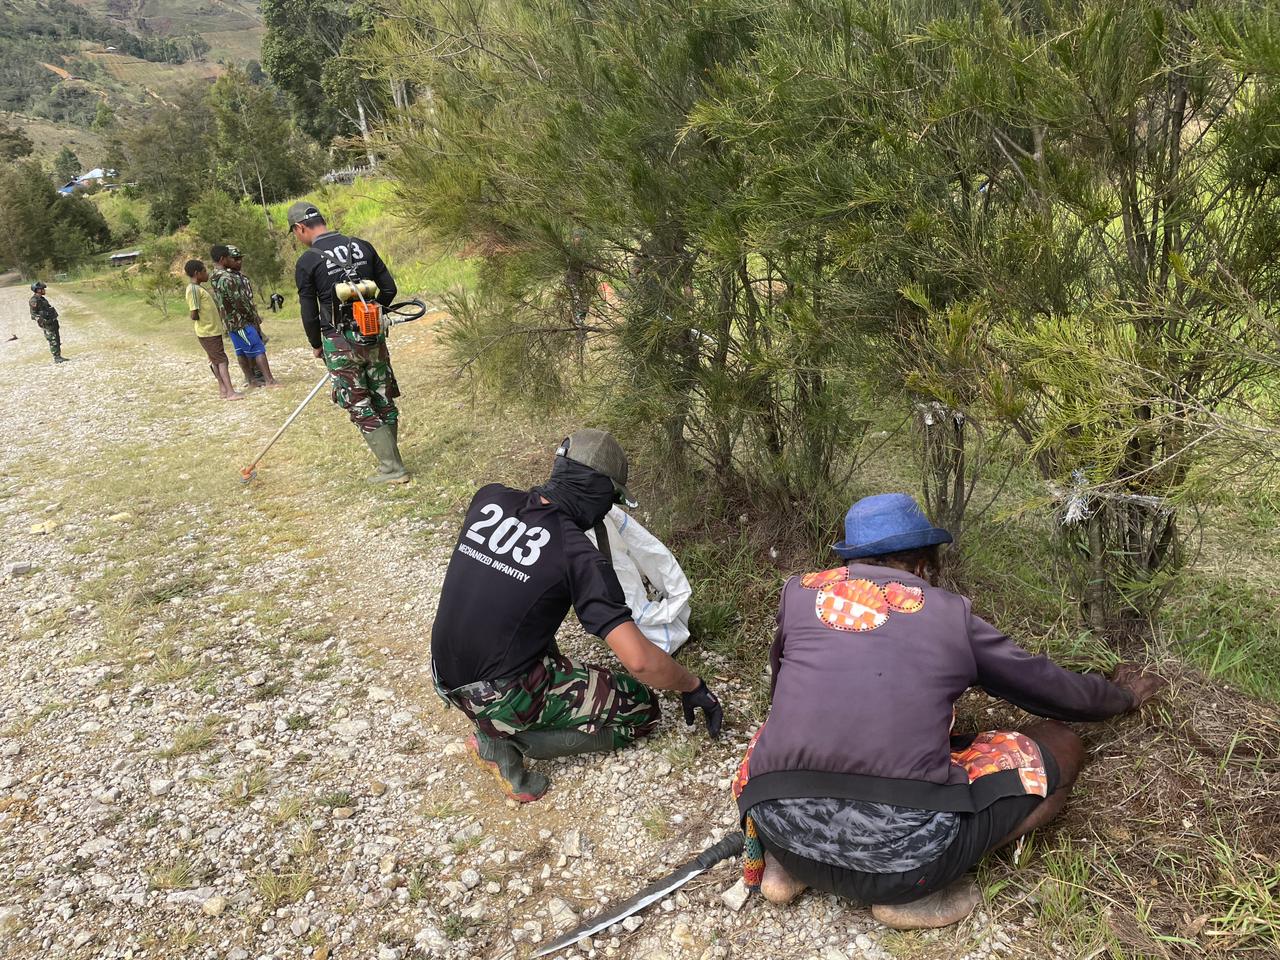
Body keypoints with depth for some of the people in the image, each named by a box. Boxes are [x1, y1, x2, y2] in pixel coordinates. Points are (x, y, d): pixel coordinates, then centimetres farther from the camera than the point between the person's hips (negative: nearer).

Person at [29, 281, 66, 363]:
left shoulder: (41, 299, 15)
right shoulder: (34, 301, -13)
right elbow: (33, 314, -16)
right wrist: (42, 320, -26)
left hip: (52, 322, 9)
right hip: (47, 324, -9)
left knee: (57, 340, 11)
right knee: (53, 341, -10)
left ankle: (59, 356, 17)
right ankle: (56, 358, -8)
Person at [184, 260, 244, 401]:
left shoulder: (199, 288, 13)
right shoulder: (193, 289, -17)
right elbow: (194, 315, -21)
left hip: (213, 330, 9)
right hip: (207, 332, -9)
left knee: (216, 360, 13)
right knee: (222, 360, -10)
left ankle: (223, 389, 19)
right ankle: (230, 392, -12)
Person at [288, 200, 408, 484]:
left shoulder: (307, 262, -7)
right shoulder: (362, 246, 4)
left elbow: (309, 314, -3)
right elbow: (389, 289, 7)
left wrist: (316, 345, 13)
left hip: (339, 343, -4)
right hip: (374, 337, 4)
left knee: (360, 408, 4)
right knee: (384, 401, 13)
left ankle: (392, 468, 2)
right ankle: (391, 459, 23)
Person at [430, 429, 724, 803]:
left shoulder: (490, 499, -5)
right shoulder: (579, 556, -20)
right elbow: (639, 660, -22)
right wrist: (694, 687, -5)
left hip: (447, 678, 7)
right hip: (503, 698, -7)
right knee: (642, 709, 7)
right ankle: (505, 743, -3)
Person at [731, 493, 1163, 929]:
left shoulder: (800, 591, 13)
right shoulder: (951, 613, 9)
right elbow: (1052, 687, 26)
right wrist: (1122, 696, 47)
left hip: (780, 828, 4)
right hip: (902, 849, -3)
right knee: (1061, 748, 17)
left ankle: (785, 864, 14)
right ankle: (911, 890, 6)